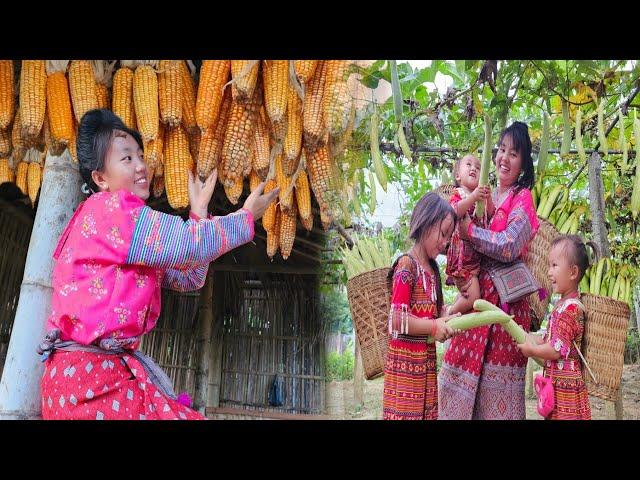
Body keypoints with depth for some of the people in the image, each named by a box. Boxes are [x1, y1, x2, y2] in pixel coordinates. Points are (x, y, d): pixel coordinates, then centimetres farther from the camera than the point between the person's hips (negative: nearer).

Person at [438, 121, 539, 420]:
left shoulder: (522, 199, -3)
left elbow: (509, 246, -19)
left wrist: (469, 230, -16)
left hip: (505, 298, -6)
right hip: (477, 292, 6)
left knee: (497, 377, 0)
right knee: (465, 367, 6)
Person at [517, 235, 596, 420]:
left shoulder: (569, 307, -19)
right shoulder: (564, 304, 11)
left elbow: (557, 350, -21)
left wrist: (532, 350, -8)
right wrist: (529, 337, 10)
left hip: (564, 386, -9)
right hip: (557, 384, 9)